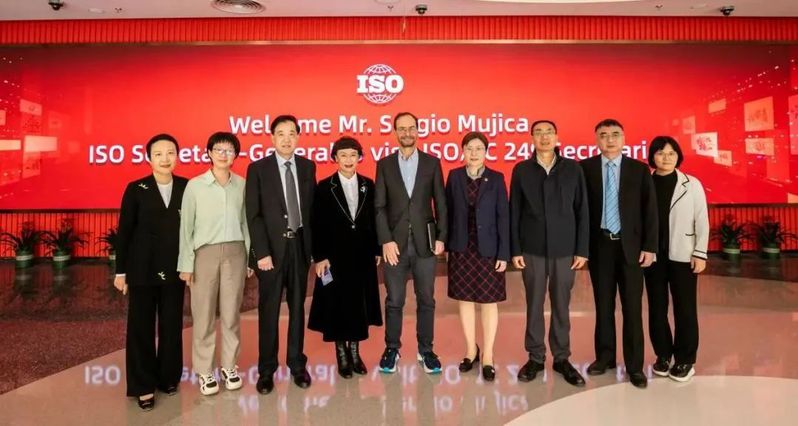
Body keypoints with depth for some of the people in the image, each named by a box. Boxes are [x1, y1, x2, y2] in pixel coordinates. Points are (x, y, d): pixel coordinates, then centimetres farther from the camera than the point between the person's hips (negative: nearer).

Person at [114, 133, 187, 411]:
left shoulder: (187, 188, 0)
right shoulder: (136, 189, -3)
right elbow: (124, 231, -1)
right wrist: (121, 271, -2)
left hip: (174, 269, 2)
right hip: (142, 269, -1)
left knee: (172, 326, 11)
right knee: (141, 327, 6)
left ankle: (168, 377, 27)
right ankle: (144, 386, 18)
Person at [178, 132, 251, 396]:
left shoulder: (242, 185, 3)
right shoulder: (195, 185, -3)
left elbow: (246, 223, 8)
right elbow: (186, 227, -1)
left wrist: (250, 258, 7)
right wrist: (186, 263, -4)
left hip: (235, 252, 2)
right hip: (205, 253, -1)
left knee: (231, 313, 9)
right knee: (204, 315, 4)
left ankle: (230, 365, 23)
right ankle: (204, 371, 17)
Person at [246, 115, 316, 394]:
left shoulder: (308, 167, 7)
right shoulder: (258, 169, -3)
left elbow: (312, 207, 7)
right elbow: (253, 215, -6)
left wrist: (313, 245, 2)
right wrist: (262, 252, -13)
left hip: (300, 245, 3)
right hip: (272, 247, -3)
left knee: (297, 307, 12)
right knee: (269, 311, 5)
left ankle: (297, 364, 25)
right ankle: (266, 370, 18)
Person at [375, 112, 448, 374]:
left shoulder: (432, 163, 5)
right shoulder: (384, 164, 4)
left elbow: (440, 203, 4)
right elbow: (379, 206, -1)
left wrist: (441, 237, -2)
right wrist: (386, 240, -9)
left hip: (424, 242, 1)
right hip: (395, 243, 0)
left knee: (426, 300, 8)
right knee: (394, 301, 7)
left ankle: (425, 350, 21)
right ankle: (392, 349, 22)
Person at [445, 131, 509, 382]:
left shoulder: (496, 179, -1)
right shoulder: (454, 176, 3)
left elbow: (503, 216, -4)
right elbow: (448, 211, 4)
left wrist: (504, 253, -9)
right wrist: (446, 242, -2)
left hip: (488, 249, -1)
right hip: (461, 249, 2)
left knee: (489, 301, 5)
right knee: (465, 299, 9)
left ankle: (488, 356, 15)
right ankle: (471, 350, 25)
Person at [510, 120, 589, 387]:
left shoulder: (573, 169, 3)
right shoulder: (521, 170, 2)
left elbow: (582, 211, 2)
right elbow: (514, 213, 2)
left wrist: (582, 249, -2)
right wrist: (515, 250, -3)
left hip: (564, 249, 0)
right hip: (532, 249, 0)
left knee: (561, 306, 8)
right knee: (534, 305, 7)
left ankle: (562, 358, 21)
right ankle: (535, 357, 19)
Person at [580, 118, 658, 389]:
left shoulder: (639, 170, 2)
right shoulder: (585, 168, 1)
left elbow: (650, 210, 1)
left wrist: (649, 247, -5)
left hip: (630, 246, 0)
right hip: (599, 245, 0)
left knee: (632, 307, 4)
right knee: (603, 305, 11)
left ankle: (634, 365, 15)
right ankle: (605, 357, 25)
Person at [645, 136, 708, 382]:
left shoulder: (692, 184, 0)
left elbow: (702, 221, -1)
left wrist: (700, 254, -6)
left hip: (682, 255, -1)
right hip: (653, 254, 2)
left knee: (685, 308, 4)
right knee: (657, 307, 9)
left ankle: (685, 360, 16)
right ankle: (662, 355, 23)